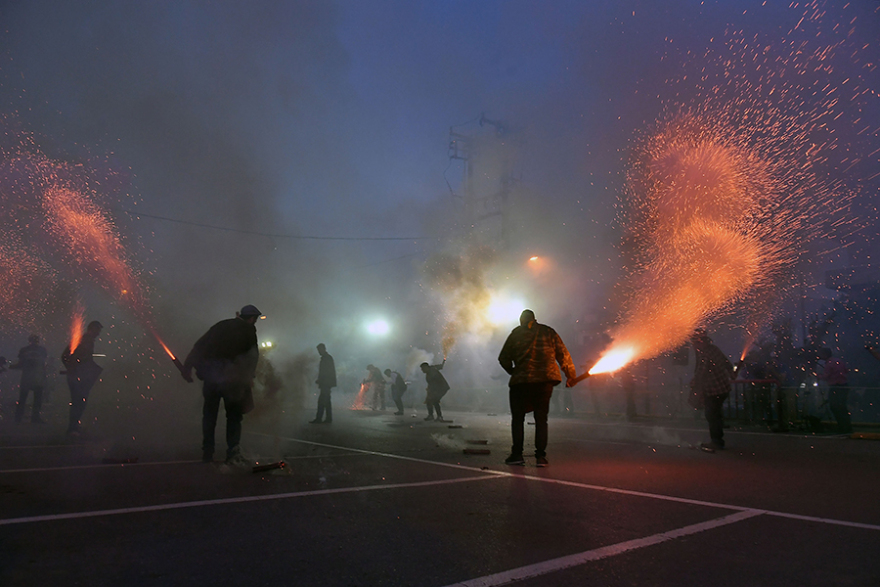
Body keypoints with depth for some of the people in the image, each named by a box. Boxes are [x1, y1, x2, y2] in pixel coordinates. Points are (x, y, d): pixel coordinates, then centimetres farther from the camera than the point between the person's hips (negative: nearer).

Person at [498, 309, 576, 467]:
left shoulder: (516, 333, 7)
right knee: (541, 419, 9)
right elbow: (563, 355, 7)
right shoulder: (548, 332, 9)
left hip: (521, 381, -1)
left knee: (517, 418, 9)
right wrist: (571, 375, 16)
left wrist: (512, 371, 22)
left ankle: (517, 454, 3)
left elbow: (503, 358, 5)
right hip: (545, 380, 2)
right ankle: (541, 456, 3)